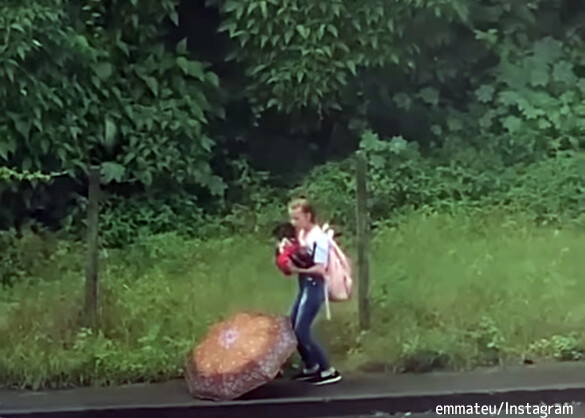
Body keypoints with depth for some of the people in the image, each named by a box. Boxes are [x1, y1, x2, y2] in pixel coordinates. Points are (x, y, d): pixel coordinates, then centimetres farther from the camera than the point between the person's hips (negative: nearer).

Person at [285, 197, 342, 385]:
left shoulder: (318, 237, -18)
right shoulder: (302, 234, 8)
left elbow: (320, 269, -22)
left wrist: (297, 269, -23)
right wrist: (290, 260, -5)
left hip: (314, 287, -9)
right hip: (304, 286, 9)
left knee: (302, 331, -9)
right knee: (292, 329, 13)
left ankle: (328, 371, 0)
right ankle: (311, 367, 27)